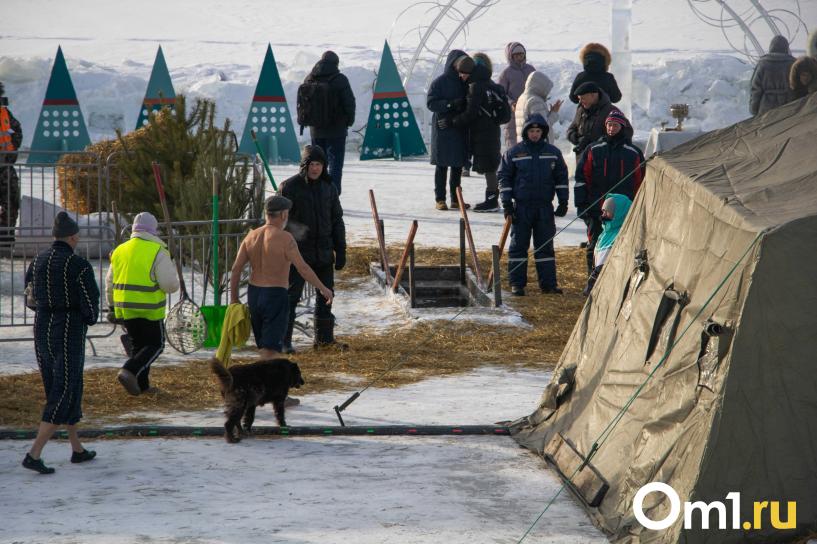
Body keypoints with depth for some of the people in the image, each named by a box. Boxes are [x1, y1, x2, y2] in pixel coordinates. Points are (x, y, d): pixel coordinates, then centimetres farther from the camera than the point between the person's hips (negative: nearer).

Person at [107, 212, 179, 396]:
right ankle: (129, 371, -16)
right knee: (155, 345, 5)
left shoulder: (120, 251, 9)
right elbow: (170, 285, -13)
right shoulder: (157, 251, -11)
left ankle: (142, 385, 17)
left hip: (125, 310, 6)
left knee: (138, 345, 18)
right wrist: (172, 269, 8)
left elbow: (110, 283, 16)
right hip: (149, 310, -6)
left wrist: (112, 305, 28)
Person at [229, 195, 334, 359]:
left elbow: (236, 269, 3)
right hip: (276, 296, -6)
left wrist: (234, 298, 11)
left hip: (254, 293, 6)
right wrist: (322, 288, -9)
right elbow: (302, 268, -17)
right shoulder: (284, 238, -14)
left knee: (264, 346, 19)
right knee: (271, 350, -7)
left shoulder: (252, 237, 4)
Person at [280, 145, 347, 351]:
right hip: (298, 253, -5)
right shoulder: (289, 187, -7)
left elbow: (337, 220, 13)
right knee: (291, 296, -5)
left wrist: (341, 251, 9)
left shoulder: (328, 187, 8)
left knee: (326, 295, 12)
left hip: (323, 254, 5)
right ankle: (283, 340, -2)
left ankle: (324, 338, 23)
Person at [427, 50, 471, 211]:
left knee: (458, 165, 8)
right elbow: (431, 103, -10)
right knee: (442, 165, -1)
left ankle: (456, 199, 14)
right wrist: (451, 104, -20)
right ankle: (440, 199, 2)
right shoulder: (440, 82, -3)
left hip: (460, 129, 5)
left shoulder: (465, 83, 10)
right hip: (443, 129, -5)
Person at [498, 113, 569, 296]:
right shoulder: (513, 153, 1)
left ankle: (548, 282, 9)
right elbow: (504, 177, 3)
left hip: (545, 207, 2)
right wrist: (507, 202, -4)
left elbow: (562, 178, 13)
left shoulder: (553, 152, 7)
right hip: (521, 207, -2)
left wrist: (563, 202, 7)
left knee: (545, 245, 5)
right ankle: (517, 284, 4)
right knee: (518, 245, 0)